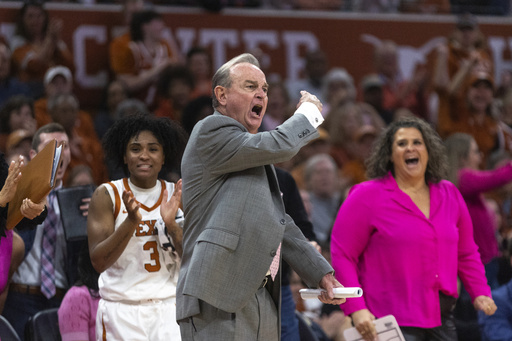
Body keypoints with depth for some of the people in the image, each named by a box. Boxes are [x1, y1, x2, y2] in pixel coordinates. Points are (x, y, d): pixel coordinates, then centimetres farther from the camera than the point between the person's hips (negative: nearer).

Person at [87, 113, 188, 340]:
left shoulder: (177, 196, 8)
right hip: (121, 310, -2)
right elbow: (99, 262, -7)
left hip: (169, 307, 2)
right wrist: (131, 221, -18)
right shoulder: (107, 195, 1)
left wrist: (172, 224, -13)